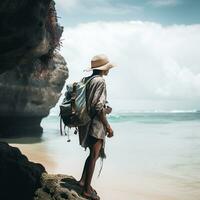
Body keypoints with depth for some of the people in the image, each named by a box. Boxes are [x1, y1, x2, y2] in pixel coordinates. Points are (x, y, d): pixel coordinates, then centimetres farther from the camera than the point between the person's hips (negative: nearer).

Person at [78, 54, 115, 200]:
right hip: (96, 124, -9)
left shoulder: (87, 80, 11)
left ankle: (83, 181, 28)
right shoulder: (100, 81, -15)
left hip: (88, 123, 9)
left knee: (94, 153, 21)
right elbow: (98, 107, -21)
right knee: (94, 156, -1)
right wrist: (107, 126, -16)